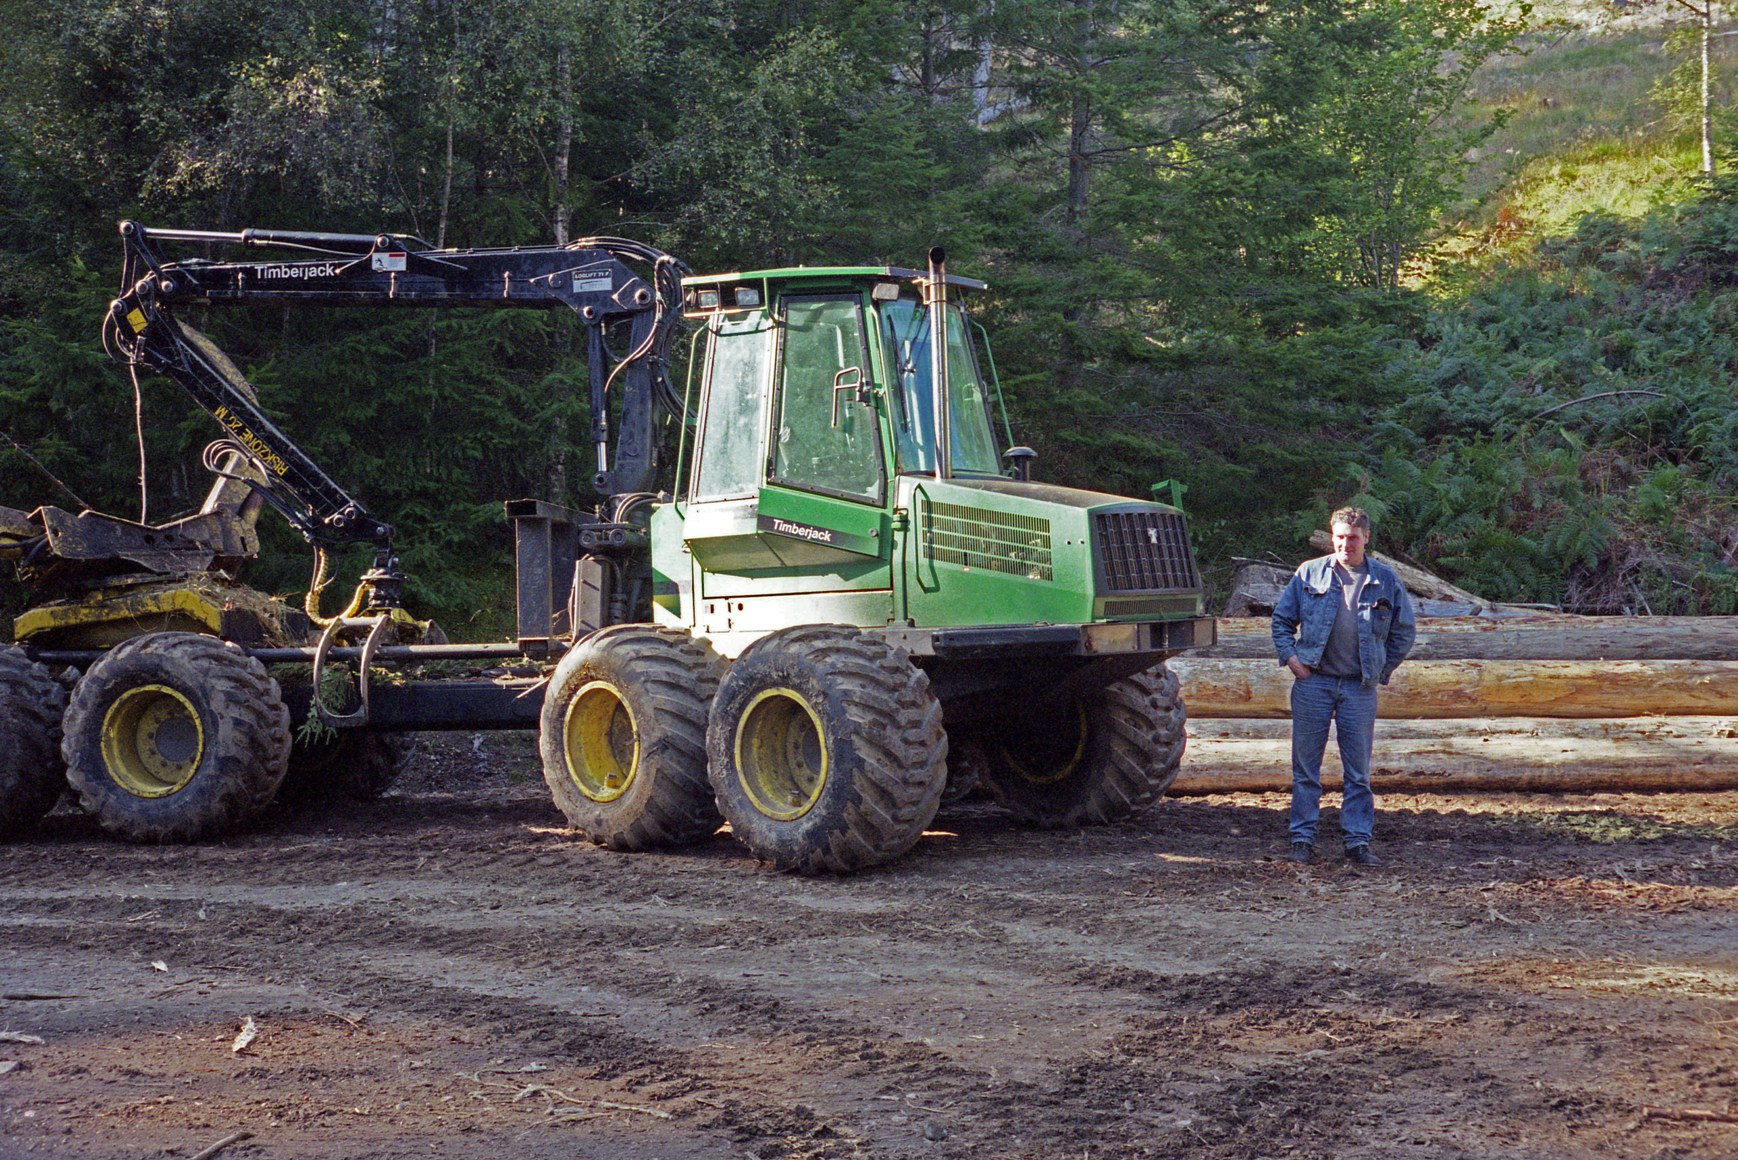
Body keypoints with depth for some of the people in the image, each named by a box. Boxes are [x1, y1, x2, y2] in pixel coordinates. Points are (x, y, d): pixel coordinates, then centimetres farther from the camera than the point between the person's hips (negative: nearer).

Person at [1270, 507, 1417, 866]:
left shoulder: (1385, 580, 5)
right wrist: (1290, 655, -2)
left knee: (1358, 770, 3)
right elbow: (1281, 618, 11)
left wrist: (1382, 670, 8)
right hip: (1313, 683, 0)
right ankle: (1302, 838, 9)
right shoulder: (1309, 574, 4)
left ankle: (1358, 841, 9)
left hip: (1360, 688, 0)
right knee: (1305, 766, 2)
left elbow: (1404, 631, 14)